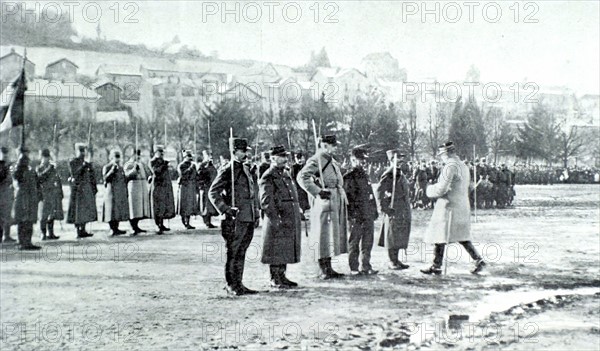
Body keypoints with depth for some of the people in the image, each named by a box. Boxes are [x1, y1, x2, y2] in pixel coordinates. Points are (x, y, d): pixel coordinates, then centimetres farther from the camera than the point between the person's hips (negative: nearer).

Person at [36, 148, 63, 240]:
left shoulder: (53, 167, 16)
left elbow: (58, 180, 19)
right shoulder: (39, 169, 2)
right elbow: (39, 179, -17)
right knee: (44, 216, -5)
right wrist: (47, 170, -23)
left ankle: (51, 234, 15)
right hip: (44, 194, -5)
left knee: (52, 215, 8)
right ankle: (43, 234, 0)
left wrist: (60, 192, 15)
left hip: (54, 194, 5)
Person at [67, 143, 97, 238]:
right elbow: (74, 174, -15)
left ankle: (83, 230, 9)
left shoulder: (87, 162, 15)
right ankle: (78, 231, -4)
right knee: (78, 210, -5)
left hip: (87, 188, 6)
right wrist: (83, 166, -21)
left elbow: (91, 176, 18)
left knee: (86, 210, 5)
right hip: (78, 188, -6)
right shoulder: (72, 162, -2)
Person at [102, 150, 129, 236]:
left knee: (119, 211, 6)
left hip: (121, 193, 7)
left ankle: (116, 228, 11)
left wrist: (126, 192, 18)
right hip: (111, 192, -7)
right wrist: (112, 170, -24)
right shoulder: (107, 167, -3)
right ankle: (113, 229, -6)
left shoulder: (120, 168, 18)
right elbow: (105, 178, -17)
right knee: (112, 211, -8)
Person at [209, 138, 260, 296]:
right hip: (236, 218, -7)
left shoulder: (246, 169, 16)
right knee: (233, 253, 0)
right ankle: (231, 285, 8)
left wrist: (256, 214, 19)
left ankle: (238, 284, 20)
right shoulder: (227, 170, -8)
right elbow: (213, 193, -12)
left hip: (249, 218, 7)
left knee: (241, 253, 13)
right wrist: (225, 210, -18)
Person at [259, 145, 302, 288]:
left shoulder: (286, 174, 17)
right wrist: (276, 219, -20)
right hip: (277, 220, -8)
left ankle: (282, 276, 21)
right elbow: (266, 201, -15)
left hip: (291, 219, 8)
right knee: (276, 250, -2)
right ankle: (275, 279, 6)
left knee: (286, 250, 12)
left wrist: (297, 216, 18)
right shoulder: (268, 177, -10)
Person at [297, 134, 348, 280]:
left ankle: (329, 268, 20)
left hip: (336, 202, 9)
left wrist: (342, 198, 20)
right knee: (324, 236, -5)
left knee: (334, 235, 12)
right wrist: (318, 192, -23)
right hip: (325, 202, -9)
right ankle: (324, 270, 0)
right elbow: (302, 177, -23)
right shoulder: (316, 160, -11)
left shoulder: (332, 161, 18)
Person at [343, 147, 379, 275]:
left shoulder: (365, 175, 17)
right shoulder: (348, 177, -8)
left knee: (368, 243, 11)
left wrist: (375, 210, 16)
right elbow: (346, 197, -12)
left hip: (369, 216, 7)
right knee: (354, 243, 1)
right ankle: (353, 268, 8)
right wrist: (353, 215, -17)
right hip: (356, 217, -7)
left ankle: (366, 267, 20)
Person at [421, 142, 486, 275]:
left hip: (449, 207, -9)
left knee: (440, 238, 0)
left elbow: (441, 189, -20)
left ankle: (436, 267, 5)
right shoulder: (464, 166, 14)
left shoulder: (450, 167, -16)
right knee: (462, 237, 15)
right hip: (463, 207, 9)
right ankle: (478, 260, 7)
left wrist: (430, 190, 1)